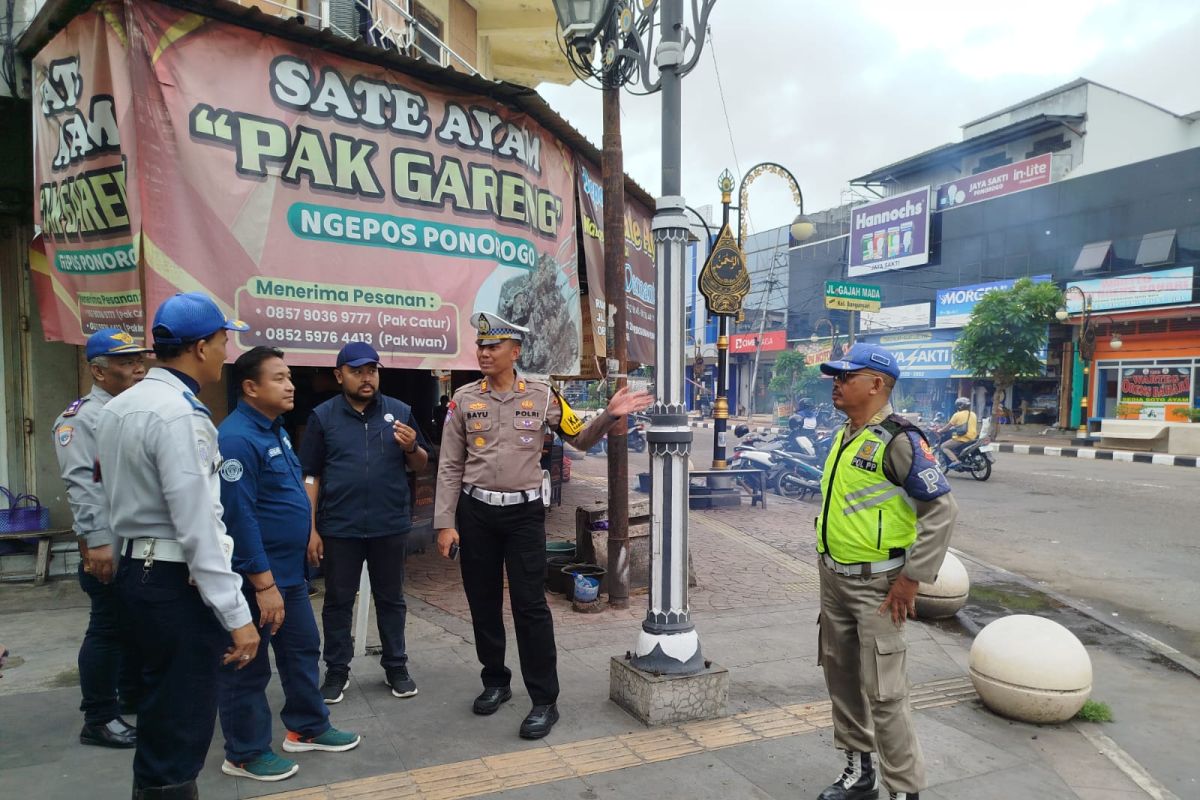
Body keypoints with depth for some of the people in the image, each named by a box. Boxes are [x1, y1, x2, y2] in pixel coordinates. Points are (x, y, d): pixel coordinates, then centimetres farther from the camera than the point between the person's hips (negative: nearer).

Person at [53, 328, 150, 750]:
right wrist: (97, 541, -23)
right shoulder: (80, 417, -10)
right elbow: (80, 483, -18)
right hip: (110, 544, -8)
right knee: (108, 628, 1)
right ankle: (99, 719, 14)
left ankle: (132, 693, 35)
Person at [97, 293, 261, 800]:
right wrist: (236, 614, -22)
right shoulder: (179, 414, -20)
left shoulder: (118, 406, 10)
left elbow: (115, 494, 16)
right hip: (178, 580, -10)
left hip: (136, 567, 10)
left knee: (159, 706, 22)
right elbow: (197, 525, -24)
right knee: (184, 720, 2)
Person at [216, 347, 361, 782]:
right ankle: (245, 753, 23)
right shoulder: (237, 437, -22)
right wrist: (263, 583, -25)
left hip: (290, 571, 10)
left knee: (303, 650, 19)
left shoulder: (276, 430, 9)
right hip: (256, 578, -9)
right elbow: (239, 517, -25)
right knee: (248, 667, 7)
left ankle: (307, 727, 35)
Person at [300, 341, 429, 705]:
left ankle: (396, 667, 26)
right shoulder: (323, 416, 0)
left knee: (390, 599, 13)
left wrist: (412, 448, -14)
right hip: (339, 527, -1)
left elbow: (421, 466, 8)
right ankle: (336, 671, 26)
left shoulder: (400, 412, 2)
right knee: (338, 601, 11)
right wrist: (311, 529, -3)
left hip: (390, 525, 1)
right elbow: (311, 477, 1)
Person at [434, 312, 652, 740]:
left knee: (529, 604, -2)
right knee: (483, 601, 12)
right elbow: (450, 467, 2)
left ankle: (545, 700, 9)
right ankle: (495, 681, 32)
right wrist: (445, 523, -2)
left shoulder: (542, 396, -1)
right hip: (475, 512, 2)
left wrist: (610, 416, -10)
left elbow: (580, 439, 8)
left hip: (525, 512, -2)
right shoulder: (463, 399, 2)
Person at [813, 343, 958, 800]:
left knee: (882, 692, -3)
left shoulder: (897, 440, -17)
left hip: (877, 585, -9)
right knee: (841, 677, 17)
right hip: (834, 578, 9)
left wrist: (913, 578, -19)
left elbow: (943, 509, -19)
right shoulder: (844, 437, 10)